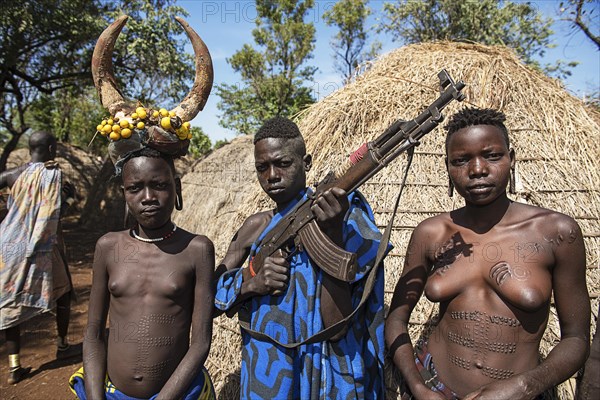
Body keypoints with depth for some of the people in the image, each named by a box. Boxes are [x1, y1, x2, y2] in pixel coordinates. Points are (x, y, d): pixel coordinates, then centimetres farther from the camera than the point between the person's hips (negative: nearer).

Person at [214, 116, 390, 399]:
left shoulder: (340, 217, -15)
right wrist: (250, 281, -18)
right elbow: (211, 296, 1)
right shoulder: (257, 226, -2)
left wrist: (333, 231, -30)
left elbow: (337, 329, -22)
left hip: (323, 375, -4)